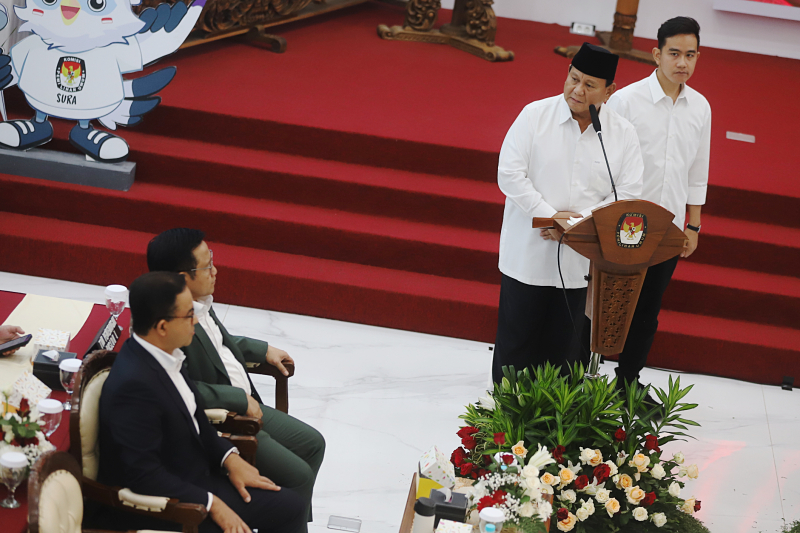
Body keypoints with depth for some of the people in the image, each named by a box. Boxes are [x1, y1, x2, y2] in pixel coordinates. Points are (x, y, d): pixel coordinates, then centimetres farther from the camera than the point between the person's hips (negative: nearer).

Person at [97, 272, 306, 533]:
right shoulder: (133, 385, -29)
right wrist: (211, 503, -21)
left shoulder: (164, 355, -1)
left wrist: (229, 458, 2)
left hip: (194, 477, 9)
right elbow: (143, 474, -27)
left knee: (290, 506, 6)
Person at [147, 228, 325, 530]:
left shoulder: (200, 302, 2)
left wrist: (263, 350, 23)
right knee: (297, 475, -14)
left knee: (312, 444, 15)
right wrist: (241, 400, -24)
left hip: (246, 405, 10)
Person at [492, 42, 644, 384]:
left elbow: (627, 193, -3)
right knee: (517, 342, 7)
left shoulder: (623, 134, -1)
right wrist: (550, 216, -16)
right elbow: (510, 174, -9)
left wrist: (581, 220, -16)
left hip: (580, 260, 1)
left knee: (563, 346, 9)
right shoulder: (535, 115, -5)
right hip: (528, 252, -1)